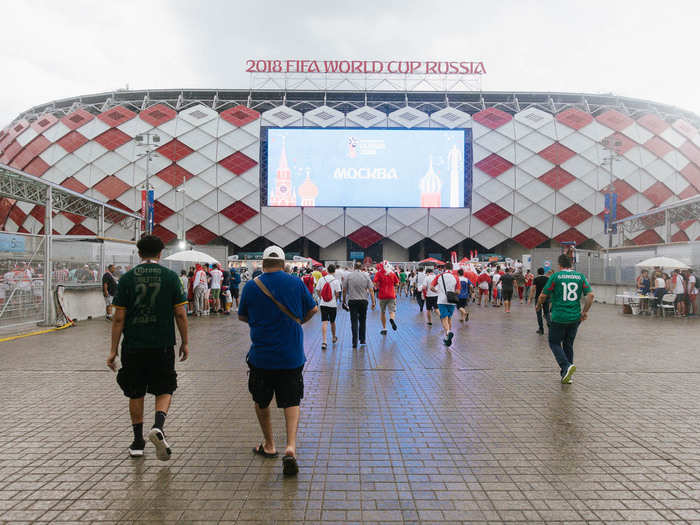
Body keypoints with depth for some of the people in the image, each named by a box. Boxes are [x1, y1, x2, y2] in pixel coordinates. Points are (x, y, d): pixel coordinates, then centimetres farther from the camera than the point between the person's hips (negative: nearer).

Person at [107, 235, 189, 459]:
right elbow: (180, 314, -3)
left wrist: (114, 350, 5)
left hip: (133, 346, 1)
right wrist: (184, 343, 8)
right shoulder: (171, 277, -2)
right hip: (163, 345, -1)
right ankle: (158, 426, -13)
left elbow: (119, 318, -2)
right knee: (164, 390, 12)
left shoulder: (127, 278, -1)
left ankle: (138, 441, 22)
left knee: (135, 393, 14)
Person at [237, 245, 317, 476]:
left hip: (261, 355, 0)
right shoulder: (296, 283, -3)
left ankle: (269, 445, 32)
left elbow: (242, 316, 8)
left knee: (261, 401, 20)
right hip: (291, 356, 0)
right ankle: (291, 446, -8)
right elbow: (312, 310, 7)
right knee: (291, 401, 9)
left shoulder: (251, 286, -5)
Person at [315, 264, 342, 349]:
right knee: (332, 322, 17)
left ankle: (323, 342, -11)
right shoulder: (336, 280, -8)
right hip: (333, 304, -1)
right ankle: (334, 338, 36)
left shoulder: (321, 279, -1)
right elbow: (337, 293, -10)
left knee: (324, 322, -2)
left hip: (323, 303, 1)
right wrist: (336, 300, 8)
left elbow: (317, 291, 2)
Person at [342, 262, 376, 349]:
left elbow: (344, 290, 1)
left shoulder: (348, 276, 0)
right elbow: (371, 290, -3)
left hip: (352, 301, -1)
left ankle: (355, 342, -3)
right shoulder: (366, 276, 1)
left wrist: (344, 301, 11)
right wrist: (373, 302, 0)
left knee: (354, 322, 0)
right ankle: (362, 339, 22)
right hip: (363, 301, 1)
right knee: (362, 321, 16)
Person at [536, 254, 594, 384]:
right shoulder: (581, 277, 6)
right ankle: (566, 375, 19)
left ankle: (566, 366, -15)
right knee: (568, 344, 16)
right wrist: (585, 312, 7)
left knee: (554, 343, 9)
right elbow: (590, 295, -2)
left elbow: (543, 295, -3)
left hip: (559, 317, -4)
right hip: (575, 318, 4)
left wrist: (538, 305, 16)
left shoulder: (555, 276, -5)